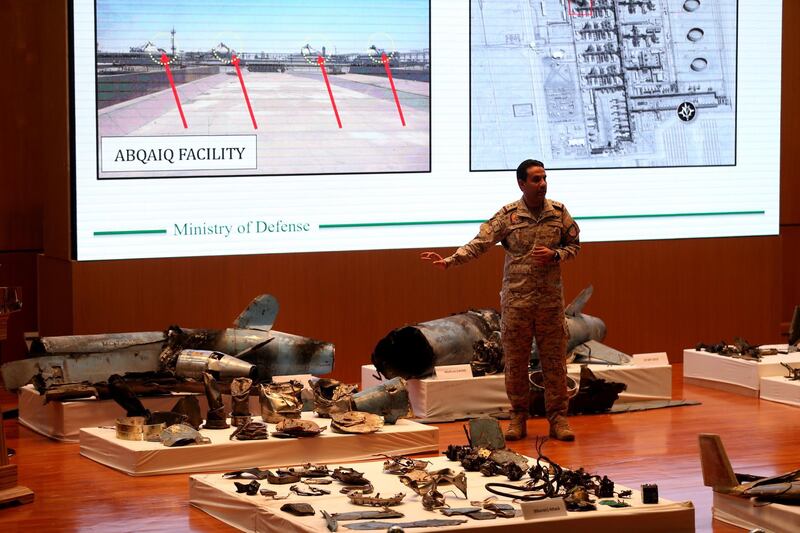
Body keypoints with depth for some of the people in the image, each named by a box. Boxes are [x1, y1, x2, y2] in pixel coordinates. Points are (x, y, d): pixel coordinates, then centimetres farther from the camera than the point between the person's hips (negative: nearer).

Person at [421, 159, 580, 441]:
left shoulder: (559, 213, 2)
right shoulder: (507, 215, -4)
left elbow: (574, 245, 10)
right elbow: (480, 243, -8)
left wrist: (555, 255, -10)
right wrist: (450, 261, -21)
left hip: (551, 299, 1)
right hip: (516, 299, -1)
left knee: (554, 360, 2)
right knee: (515, 362, 4)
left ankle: (558, 418, 10)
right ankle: (518, 418, 14)